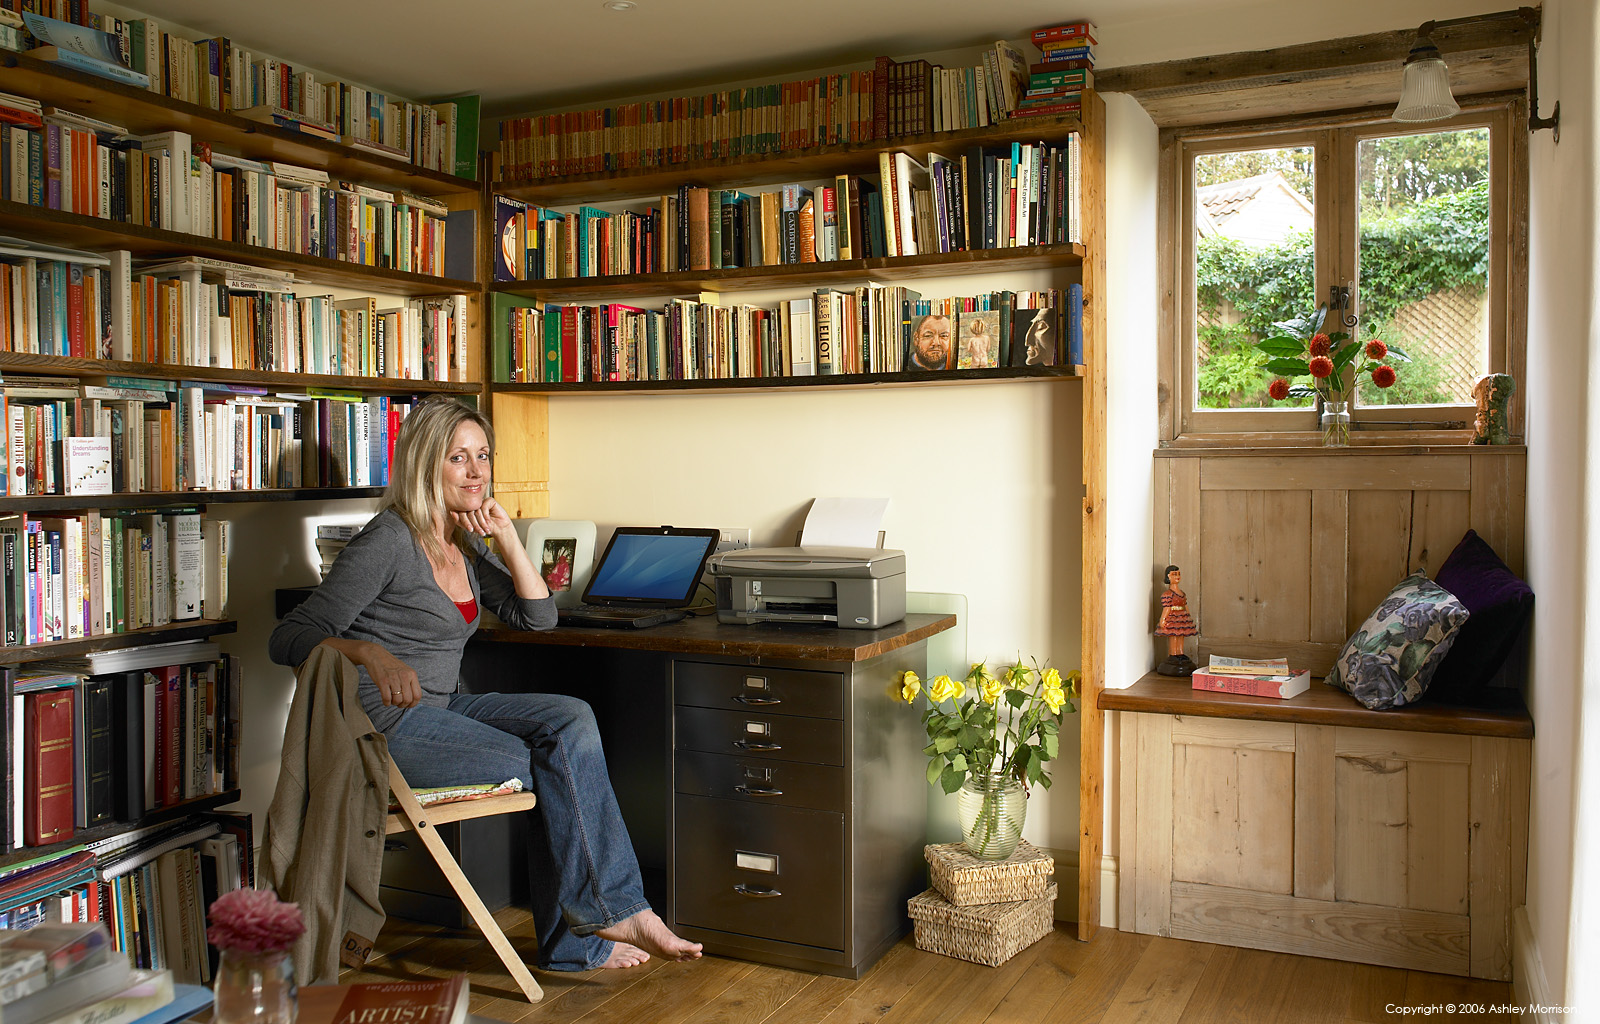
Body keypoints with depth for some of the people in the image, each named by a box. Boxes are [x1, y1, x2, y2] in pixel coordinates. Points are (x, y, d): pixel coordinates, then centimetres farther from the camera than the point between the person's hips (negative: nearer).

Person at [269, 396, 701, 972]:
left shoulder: (465, 544, 10)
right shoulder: (390, 541, -15)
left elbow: (537, 616, 9)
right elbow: (289, 638, -19)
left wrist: (506, 536, -1)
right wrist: (371, 653, -37)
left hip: (439, 708, 8)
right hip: (382, 723, -8)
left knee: (571, 721, -15)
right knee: (556, 771, -18)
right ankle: (615, 912, -1)